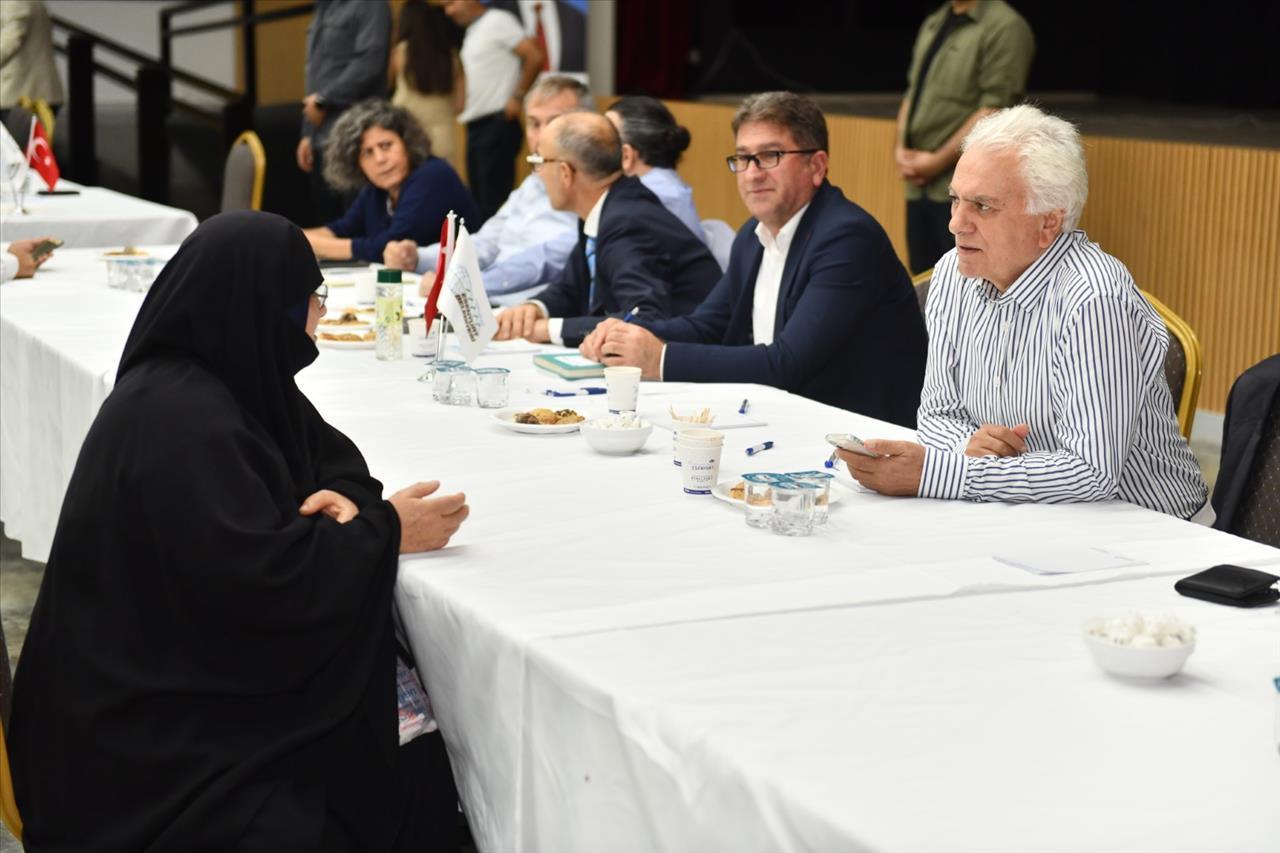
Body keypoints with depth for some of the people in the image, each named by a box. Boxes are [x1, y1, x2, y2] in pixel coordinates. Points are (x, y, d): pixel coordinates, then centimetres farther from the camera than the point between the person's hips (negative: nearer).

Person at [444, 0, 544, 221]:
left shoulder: (498, 21, -8)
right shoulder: (472, 31, 18)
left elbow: (534, 57, -15)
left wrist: (517, 97, -13)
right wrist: (462, 105, 12)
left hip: (497, 125, -9)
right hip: (476, 126, 9)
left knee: (494, 201, -10)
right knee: (479, 201, 10)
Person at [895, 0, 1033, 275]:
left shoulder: (1004, 28, -8)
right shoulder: (932, 25, 18)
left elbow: (994, 111, -16)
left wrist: (938, 162, -14)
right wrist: (901, 149, 4)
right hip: (919, 186, 8)